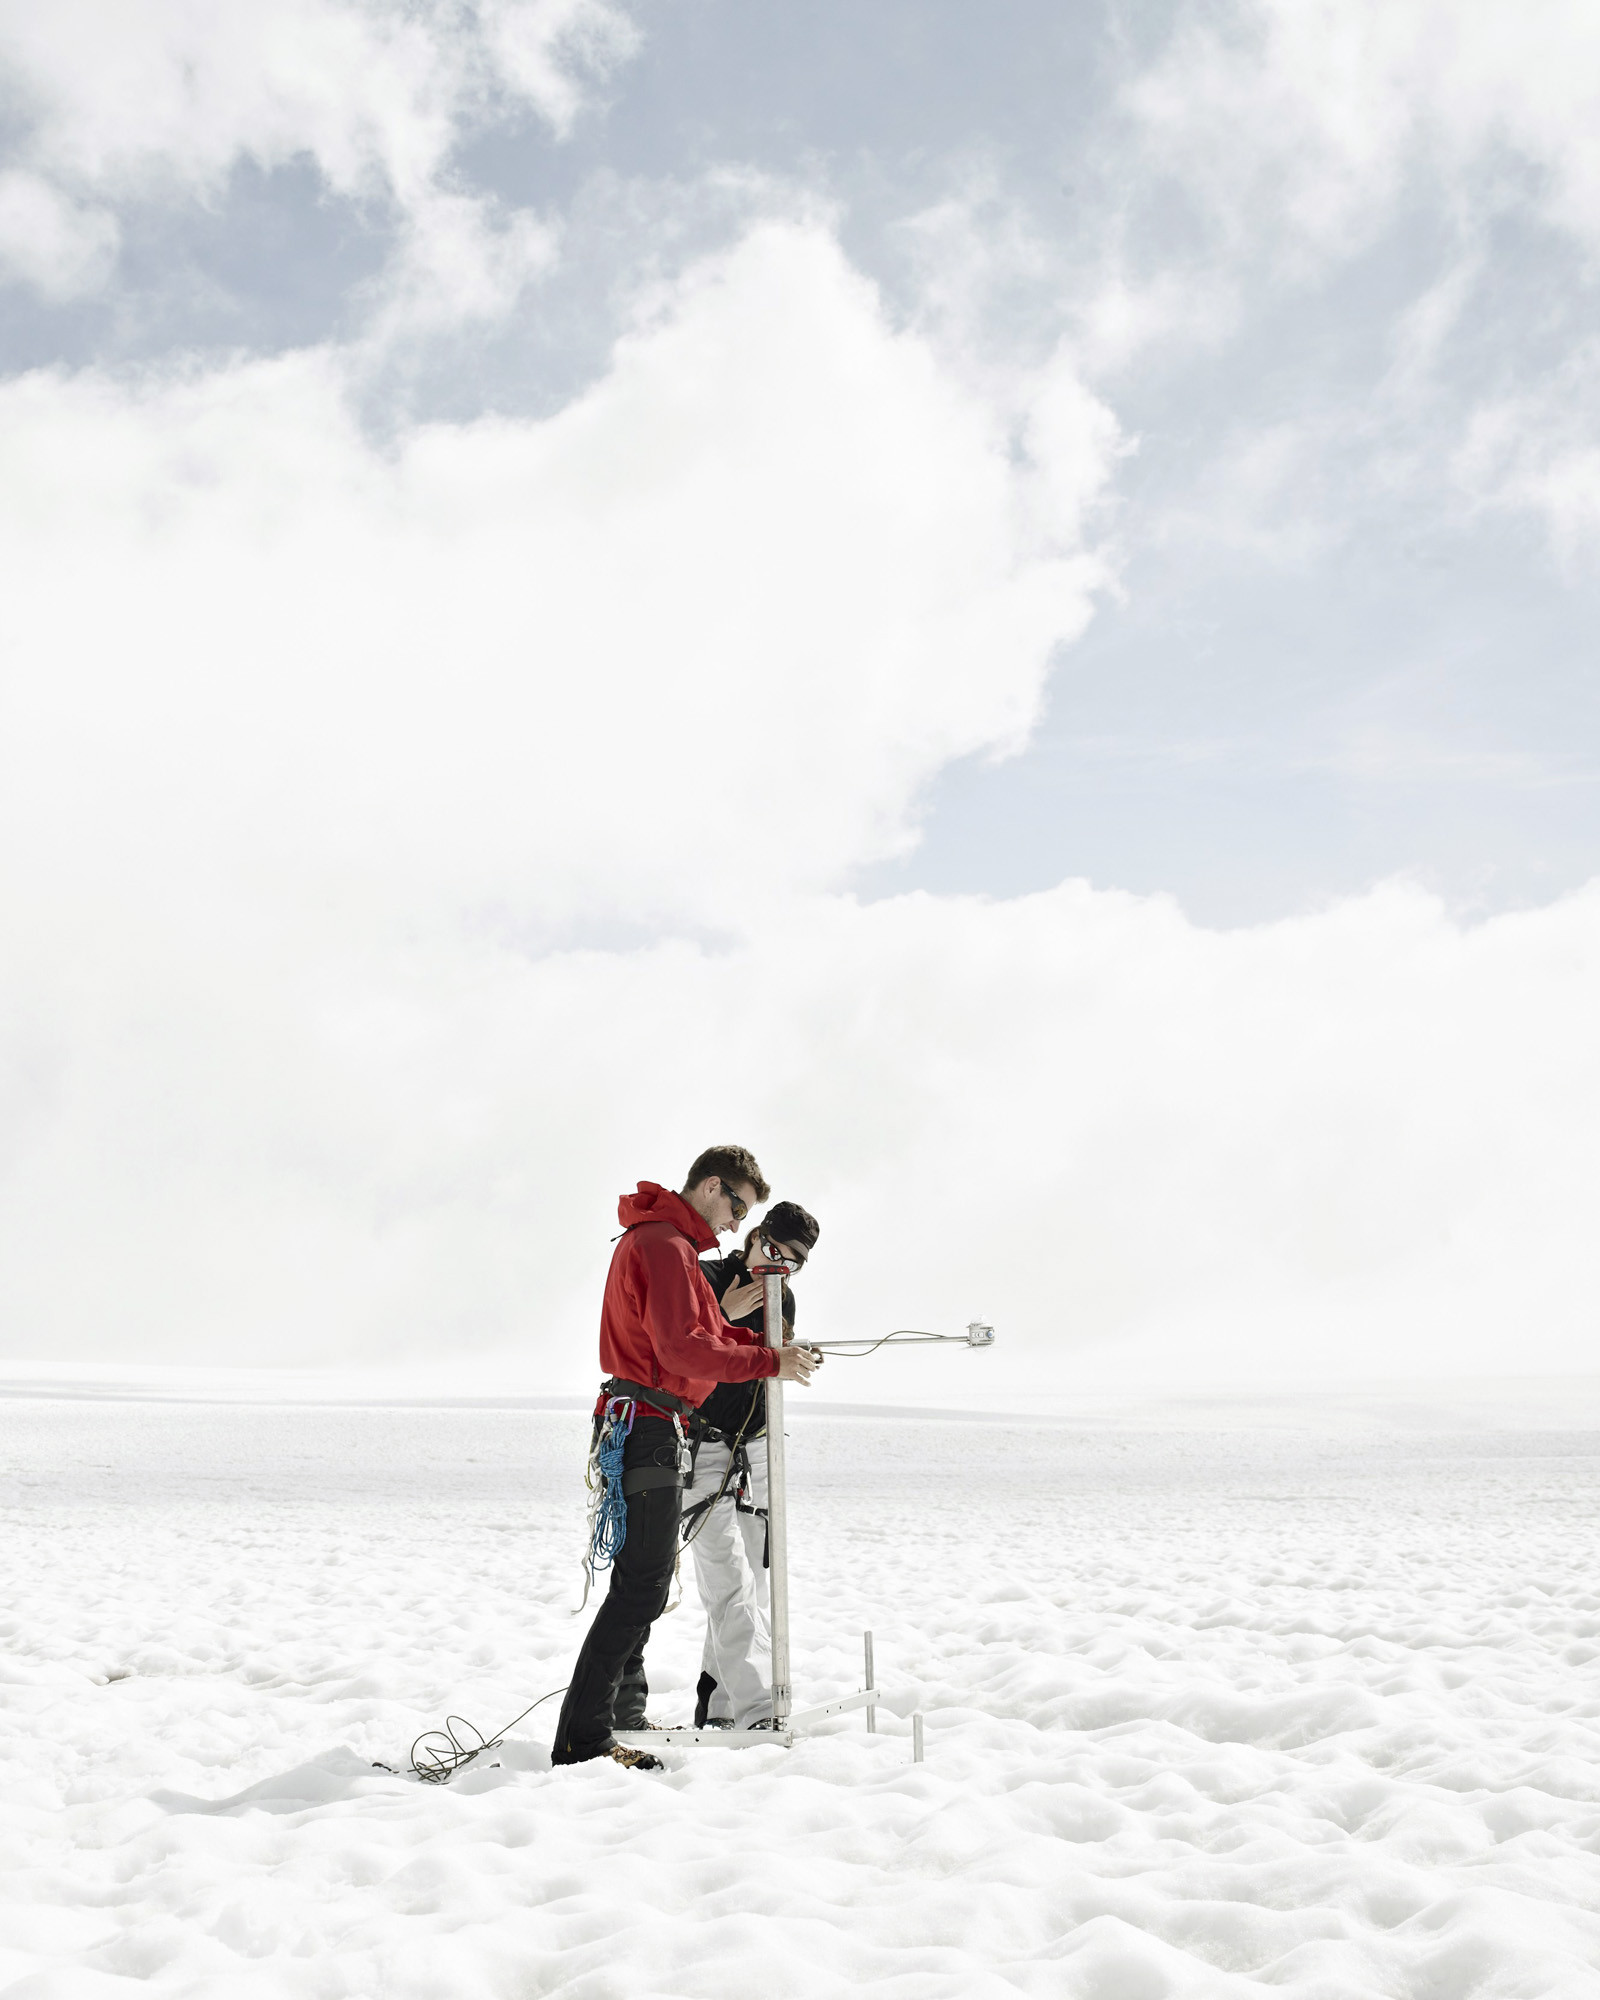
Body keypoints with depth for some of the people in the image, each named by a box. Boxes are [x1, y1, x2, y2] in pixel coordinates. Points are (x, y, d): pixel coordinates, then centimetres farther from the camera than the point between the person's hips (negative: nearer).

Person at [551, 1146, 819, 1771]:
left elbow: (701, 1328, 22)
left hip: (640, 1427, 11)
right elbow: (685, 1348, -23)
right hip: (649, 1426, -11)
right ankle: (582, 1739, -10)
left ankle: (614, 1711, 18)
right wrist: (769, 1362, -17)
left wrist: (765, 1343, 8)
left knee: (642, 1584, 14)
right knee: (642, 1589, -11)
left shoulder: (656, 1239, 21)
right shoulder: (665, 1245, -14)